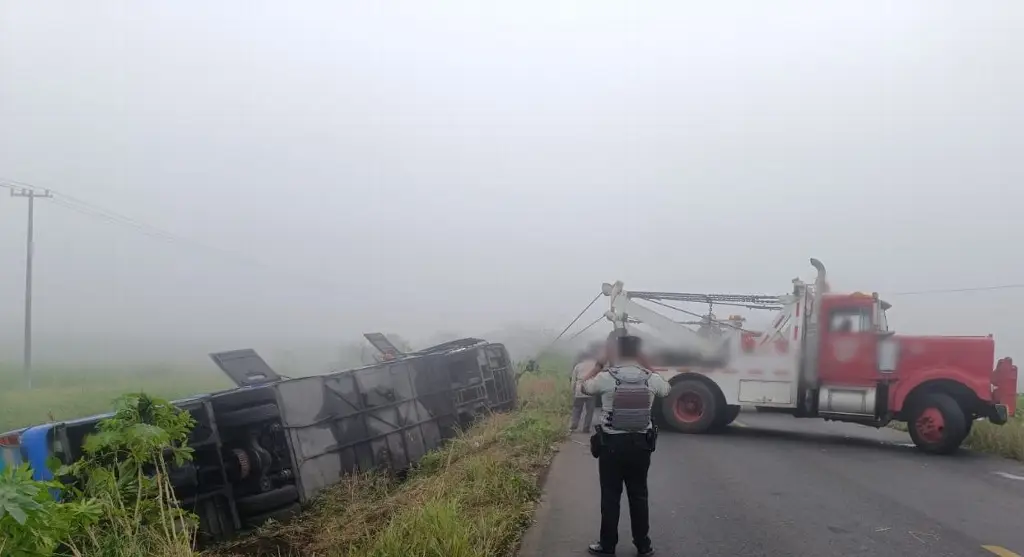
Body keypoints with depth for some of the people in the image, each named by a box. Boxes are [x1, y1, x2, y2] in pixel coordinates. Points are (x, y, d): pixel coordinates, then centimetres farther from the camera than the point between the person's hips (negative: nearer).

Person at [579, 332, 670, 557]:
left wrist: (600, 363, 13)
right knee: (639, 496, 14)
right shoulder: (651, 379, -5)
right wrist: (645, 364, 17)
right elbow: (666, 389, 20)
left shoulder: (606, 377, -13)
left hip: (611, 444, -2)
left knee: (610, 497, 8)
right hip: (641, 444, 3)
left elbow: (584, 386, 8)